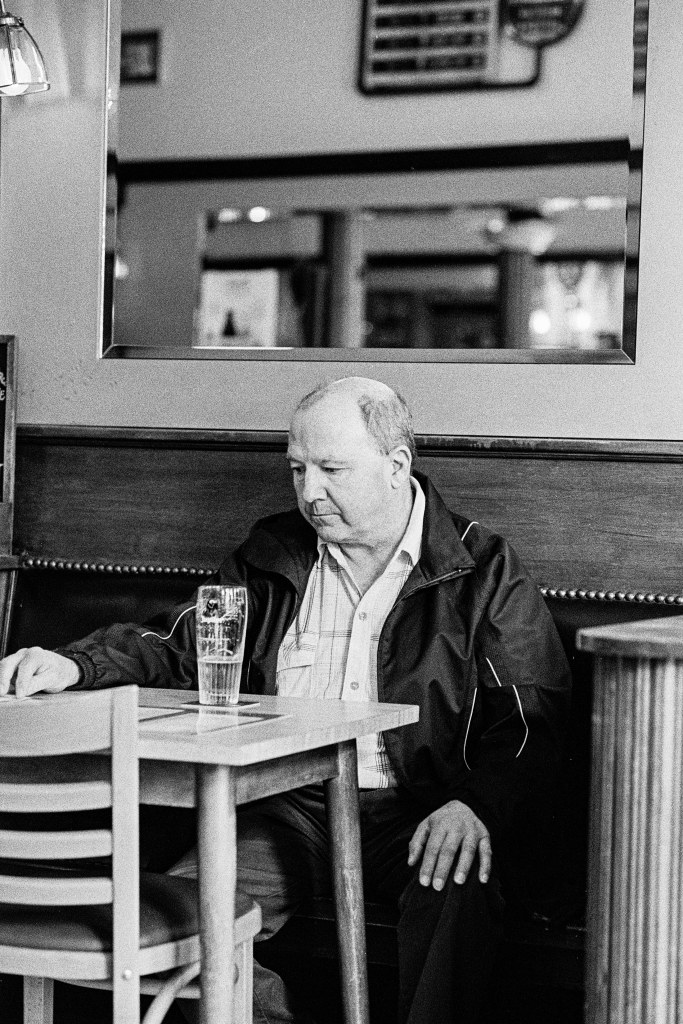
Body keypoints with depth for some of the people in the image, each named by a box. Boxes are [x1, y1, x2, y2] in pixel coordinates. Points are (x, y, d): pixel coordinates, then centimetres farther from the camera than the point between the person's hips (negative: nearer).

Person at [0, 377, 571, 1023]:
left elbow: (531, 716, -2)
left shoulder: (481, 569, 3)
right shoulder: (271, 558, 15)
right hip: (293, 802, 3)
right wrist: (73, 665, -4)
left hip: (413, 811, -3)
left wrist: (474, 804, -21)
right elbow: (179, 647, 16)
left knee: (457, 895, -36)